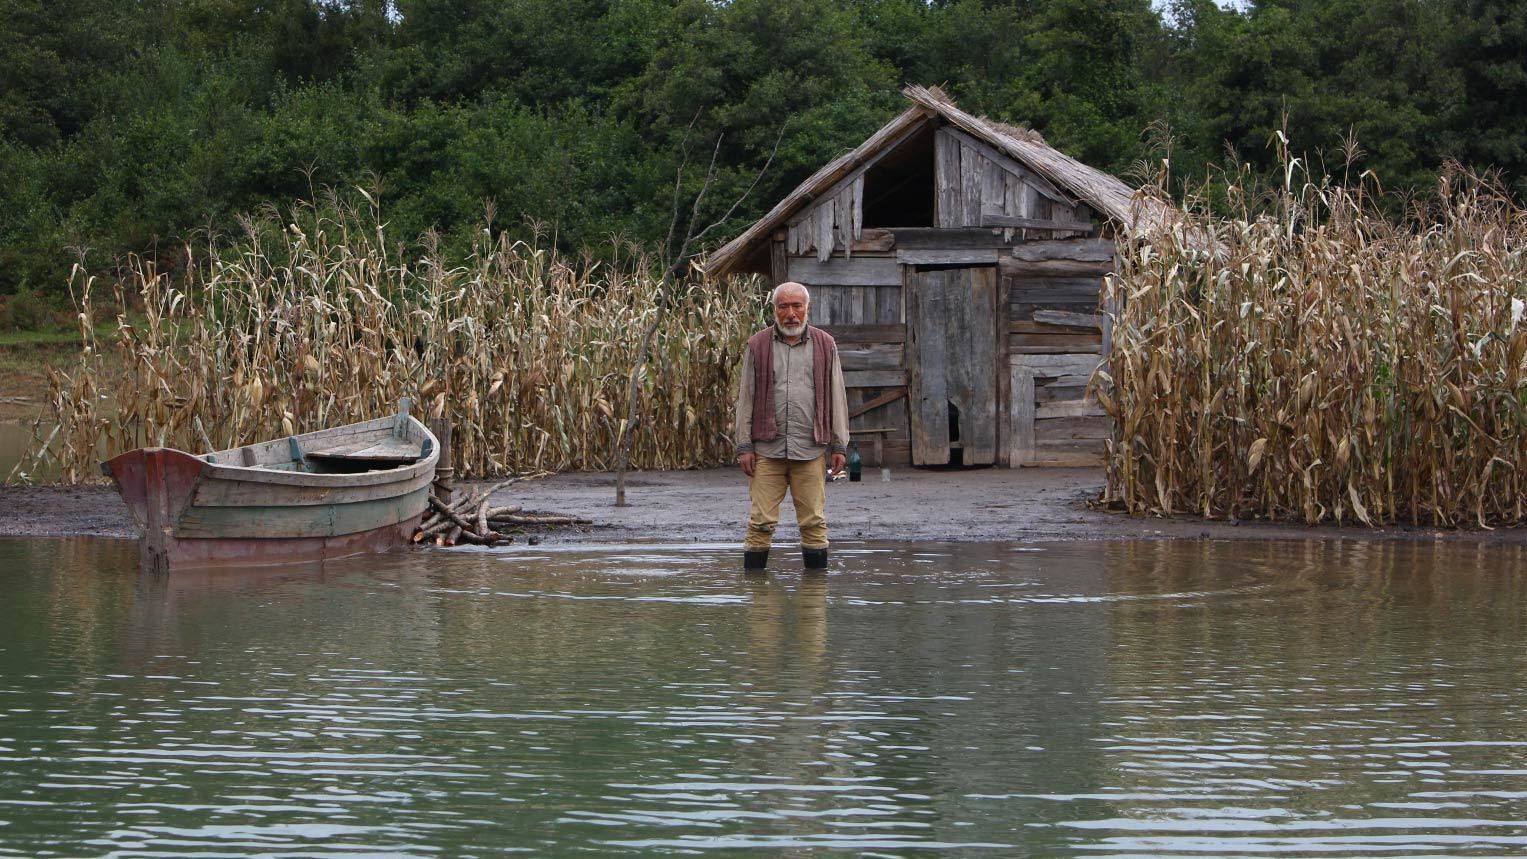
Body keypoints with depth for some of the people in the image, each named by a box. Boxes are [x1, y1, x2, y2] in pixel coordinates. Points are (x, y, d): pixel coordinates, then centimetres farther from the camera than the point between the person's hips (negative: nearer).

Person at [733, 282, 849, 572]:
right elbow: (746, 398, 7)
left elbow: (836, 398, 11)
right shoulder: (757, 346, 7)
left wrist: (838, 446, 6)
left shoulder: (825, 346, 10)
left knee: (814, 522, 2)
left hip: (810, 449, 1)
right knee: (761, 523, -2)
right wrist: (744, 446, 1)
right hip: (767, 449, -1)